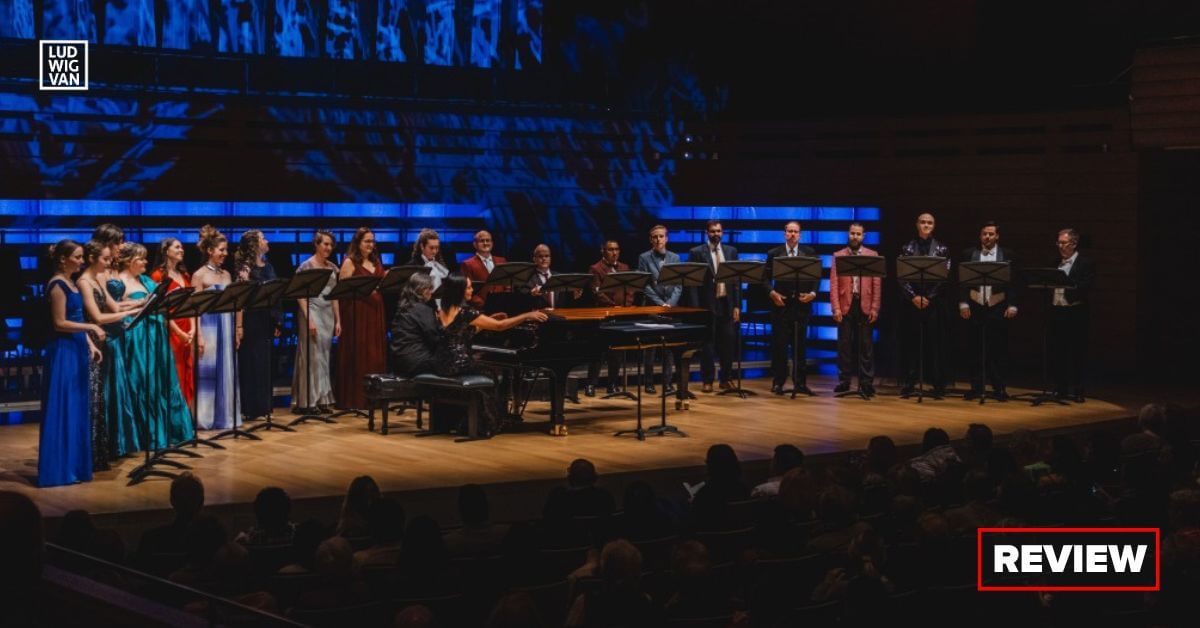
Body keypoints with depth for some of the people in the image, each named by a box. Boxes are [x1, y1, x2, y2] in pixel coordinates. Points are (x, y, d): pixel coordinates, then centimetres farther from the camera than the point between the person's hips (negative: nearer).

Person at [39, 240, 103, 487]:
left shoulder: (69, 283, 14)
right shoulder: (57, 285, -13)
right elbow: (60, 323, -18)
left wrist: (90, 345, 11)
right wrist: (91, 327, -19)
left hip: (75, 350, 10)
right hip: (63, 352, -10)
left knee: (75, 408, 11)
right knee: (62, 409, -6)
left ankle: (72, 465, 16)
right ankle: (59, 469, -2)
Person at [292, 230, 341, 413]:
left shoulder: (332, 268, 12)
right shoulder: (306, 266, -7)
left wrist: (338, 320, 11)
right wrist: (309, 320, -17)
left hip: (328, 315, 6)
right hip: (312, 313, -6)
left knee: (323, 357, 8)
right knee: (311, 356, -6)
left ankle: (321, 400, 12)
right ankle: (308, 401, -2)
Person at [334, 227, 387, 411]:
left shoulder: (376, 262, 17)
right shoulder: (349, 262, -3)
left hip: (374, 311, 7)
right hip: (356, 311, -7)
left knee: (375, 353, 6)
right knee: (357, 354, -6)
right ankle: (354, 398, -2)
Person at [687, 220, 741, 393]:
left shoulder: (731, 251, 10)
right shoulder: (696, 252, 0)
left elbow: (737, 280, 10)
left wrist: (737, 305, 3)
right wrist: (695, 308, -10)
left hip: (727, 303, 3)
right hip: (707, 304, -3)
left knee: (728, 343, 3)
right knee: (707, 344, 1)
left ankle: (726, 379, 14)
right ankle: (707, 381, 7)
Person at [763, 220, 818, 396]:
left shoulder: (809, 253, 7)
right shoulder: (773, 254, 6)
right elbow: (766, 278, 5)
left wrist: (813, 293, -9)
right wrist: (772, 292, -11)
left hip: (802, 304, 1)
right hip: (781, 304, -1)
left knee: (800, 344, 4)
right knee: (779, 344, 0)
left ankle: (800, 383, 8)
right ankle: (778, 382, 6)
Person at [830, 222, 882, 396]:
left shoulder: (873, 255, 8)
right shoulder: (838, 256, 7)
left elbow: (877, 284, 4)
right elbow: (834, 284, 1)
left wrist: (875, 308, -3)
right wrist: (836, 308, -8)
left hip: (865, 305, 0)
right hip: (845, 305, 0)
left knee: (865, 344, 0)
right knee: (844, 344, 3)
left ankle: (866, 382, 3)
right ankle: (844, 380, 9)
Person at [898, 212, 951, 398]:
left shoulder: (942, 248, 5)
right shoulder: (907, 248, 7)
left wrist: (928, 298, -9)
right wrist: (913, 297, -10)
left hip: (934, 302, -1)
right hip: (911, 302, 1)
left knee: (935, 343, -1)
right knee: (911, 343, 2)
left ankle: (938, 385, 3)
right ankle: (909, 384, 6)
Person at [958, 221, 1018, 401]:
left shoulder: (1007, 255, 5)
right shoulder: (969, 254, 7)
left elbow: (1013, 282, 2)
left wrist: (1012, 305, -7)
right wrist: (963, 303, -4)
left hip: (998, 307, -1)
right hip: (975, 307, 1)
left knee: (998, 348, 1)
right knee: (975, 348, 2)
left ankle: (999, 388, 7)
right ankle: (976, 387, 8)